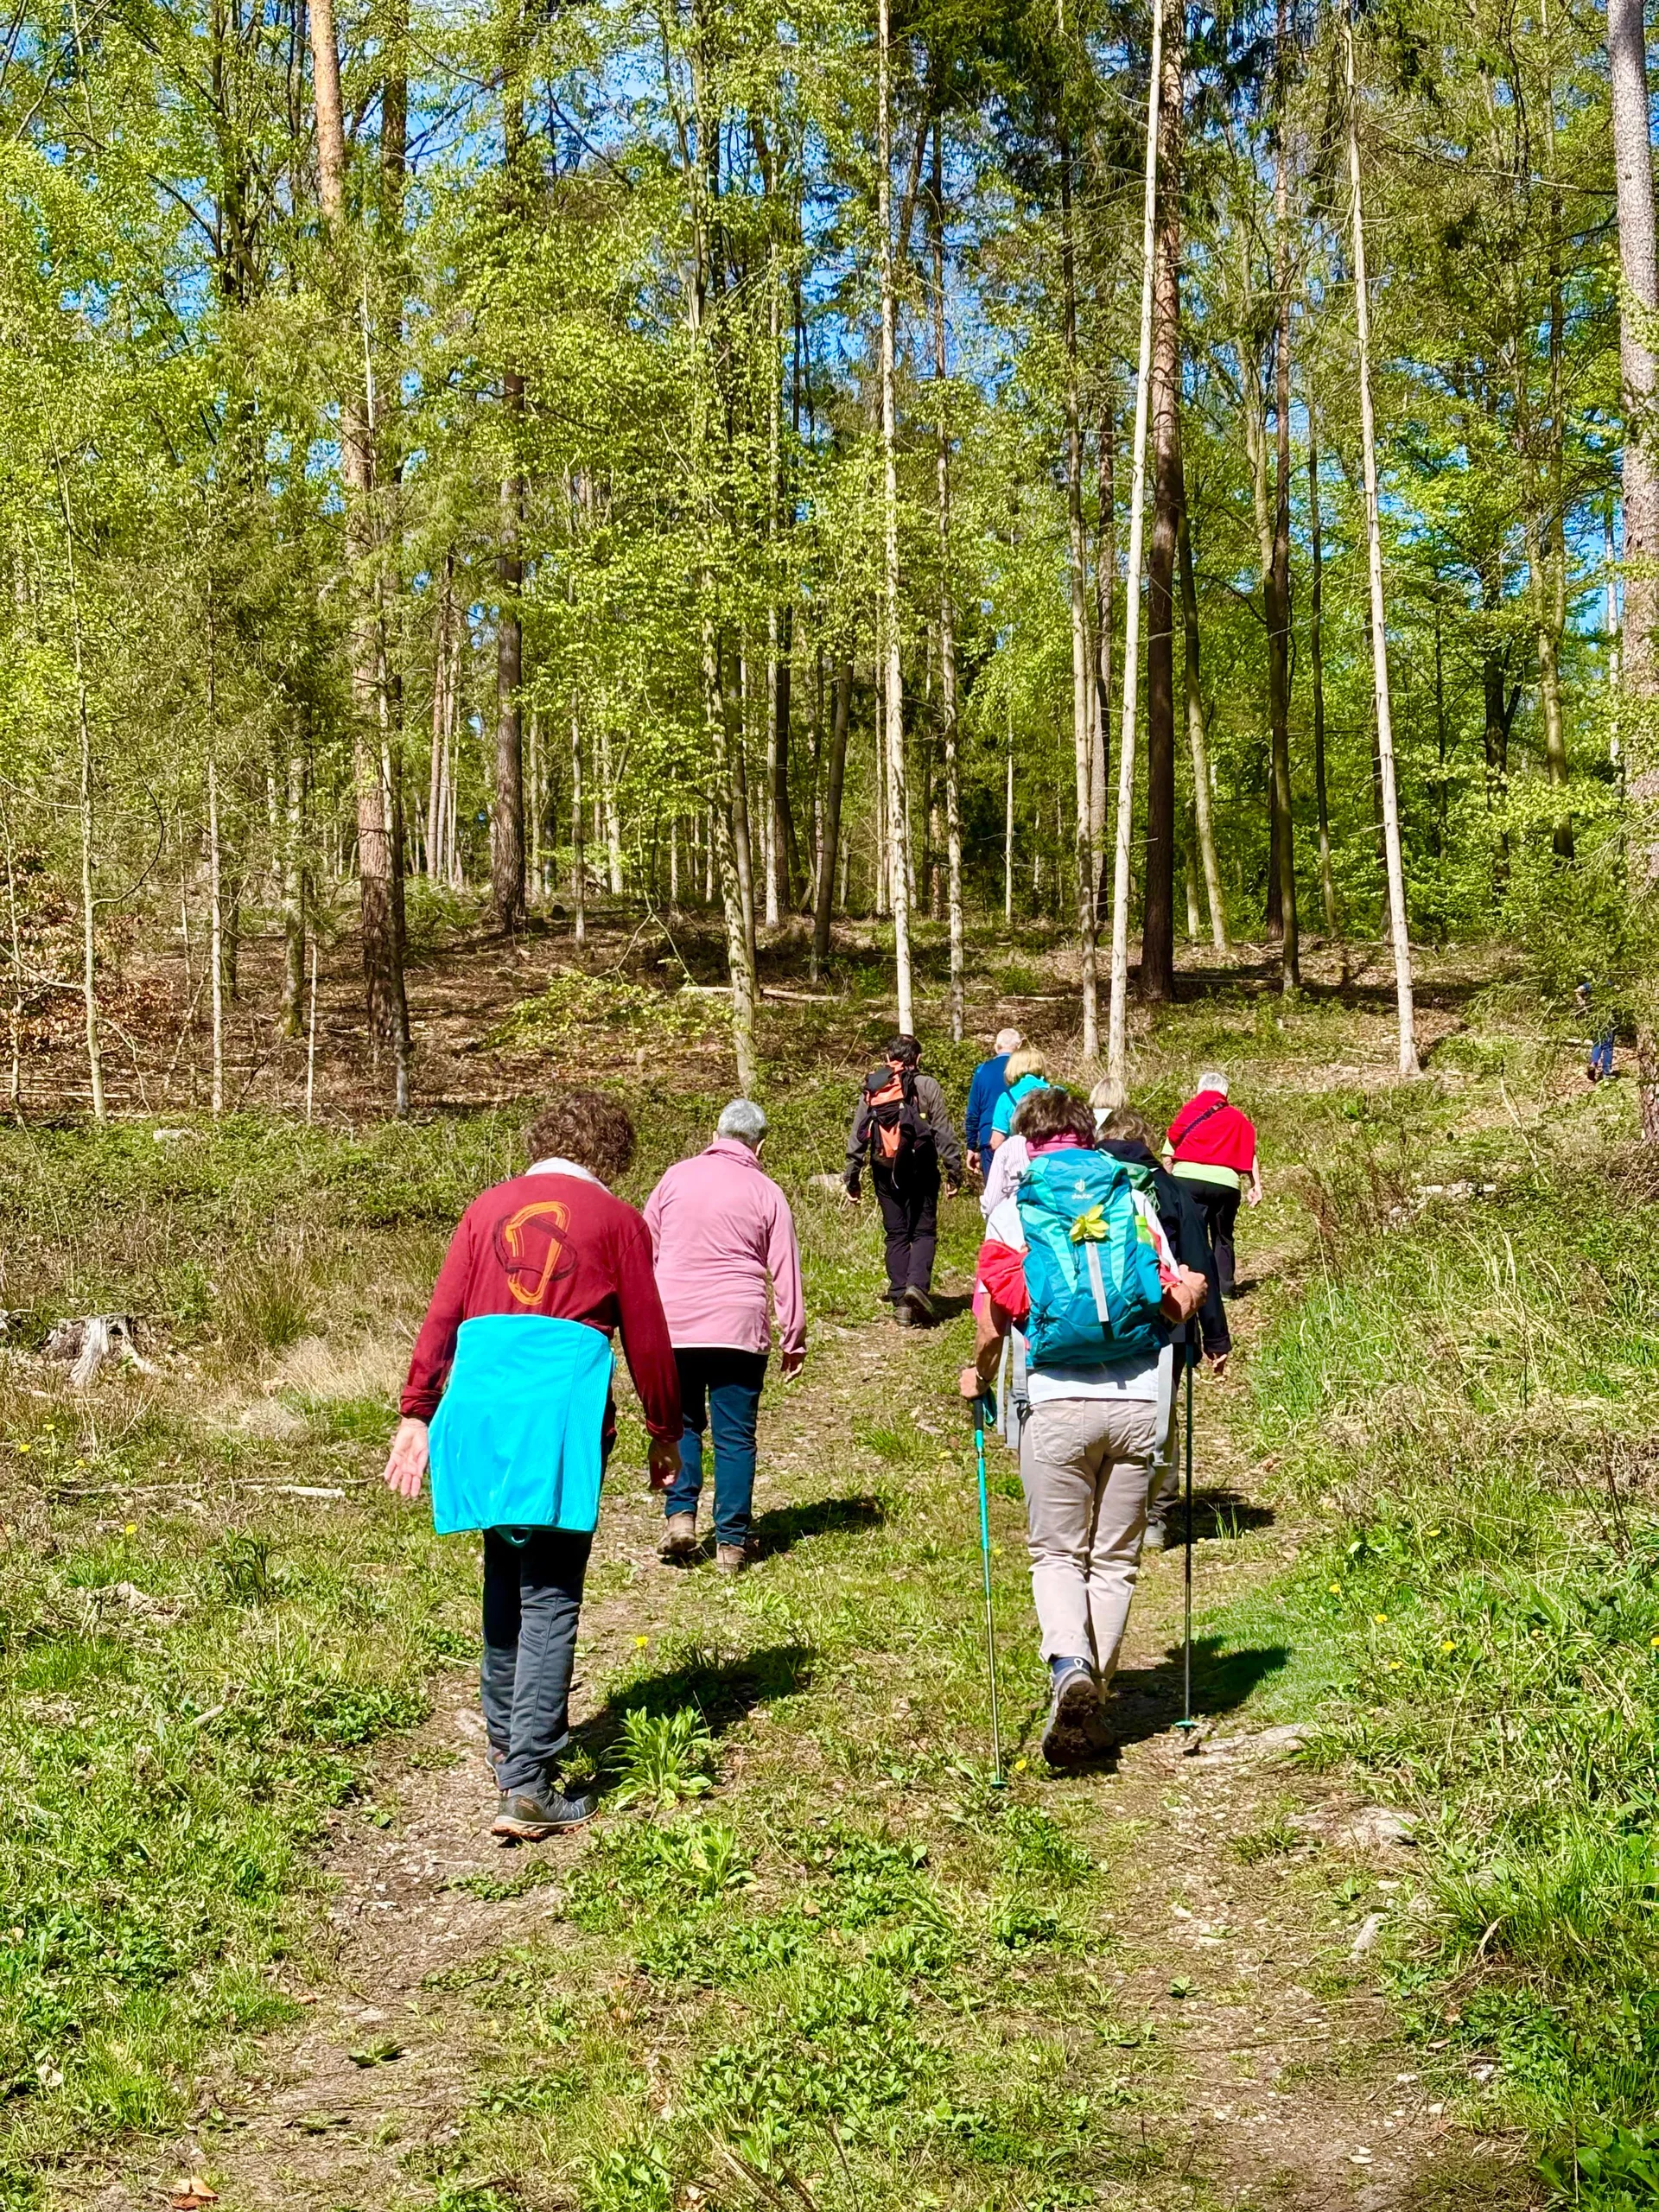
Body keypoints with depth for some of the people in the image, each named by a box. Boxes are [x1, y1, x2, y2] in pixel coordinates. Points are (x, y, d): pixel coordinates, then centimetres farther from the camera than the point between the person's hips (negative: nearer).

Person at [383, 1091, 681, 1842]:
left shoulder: (489, 1207, 15)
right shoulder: (616, 1221, 6)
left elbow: (440, 1317, 10)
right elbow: (646, 1339, 8)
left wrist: (416, 1415, 12)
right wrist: (665, 1434, 18)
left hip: (480, 1404, 4)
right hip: (562, 1410, -4)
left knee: (504, 1581, 20)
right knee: (549, 1598, -2)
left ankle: (507, 1747, 32)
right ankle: (528, 1787, -5)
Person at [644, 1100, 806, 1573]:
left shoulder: (676, 1177, 4)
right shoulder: (766, 1193, -1)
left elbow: (645, 1250, 10)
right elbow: (785, 1272, 0)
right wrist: (794, 1339, 7)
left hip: (673, 1322, 2)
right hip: (738, 1326, -2)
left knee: (681, 1423, 17)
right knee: (735, 1436, 4)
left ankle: (680, 1514, 2)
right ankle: (732, 1542, 6)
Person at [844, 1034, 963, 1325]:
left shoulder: (870, 1088, 7)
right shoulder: (927, 1086, -2)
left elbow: (857, 1136, 7)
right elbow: (943, 1133, -5)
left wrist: (852, 1176, 11)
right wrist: (954, 1170, -1)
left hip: (885, 1172, 3)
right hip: (920, 1170, -3)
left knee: (896, 1234, 10)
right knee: (924, 1231, 4)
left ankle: (900, 1300, 5)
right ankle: (917, 1285, -19)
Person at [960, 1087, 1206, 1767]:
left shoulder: (1014, 1210, 3)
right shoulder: (1135, 1201, 8)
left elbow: (994, 1320, -4)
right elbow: (1176, 1306, 3)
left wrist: (980, 1375, 17)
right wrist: (1192, 1290, 27)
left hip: (1058, 1404, -2)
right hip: (1138, 1403, 2)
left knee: (1057, 1553, 10)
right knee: (1115, 1560, 14)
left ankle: (1070, 1667, -15)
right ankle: (1095, 1699, 16)